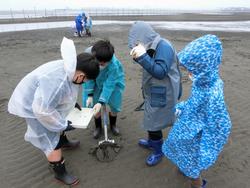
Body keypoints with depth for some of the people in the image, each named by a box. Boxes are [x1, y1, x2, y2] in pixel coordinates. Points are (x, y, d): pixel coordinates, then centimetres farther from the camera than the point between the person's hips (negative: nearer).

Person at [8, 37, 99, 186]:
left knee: (59, 123, 27)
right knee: (52, 142, -2)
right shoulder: (56, 81, -42)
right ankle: (60, 173, 17)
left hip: (44, 100, 9)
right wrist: (63, 124, -24)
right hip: (33, 106, -9)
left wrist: (73, 102, 10)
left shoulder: (68, 69, -13)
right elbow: (42, 110, -36)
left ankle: (64, 141, 55)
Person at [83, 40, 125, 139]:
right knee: (94, 106, 1)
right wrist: (90, 95, -22)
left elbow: (109, 85, -32)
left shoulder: (114, 65, -40)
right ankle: (98, 127, 26)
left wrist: (101, 102, -39)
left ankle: (113, 124, 33)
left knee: (115, 105, 3)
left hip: (113, 82, -2)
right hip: (96, 83, 2)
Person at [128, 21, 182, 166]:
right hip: (153, 92, 9)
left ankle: (158, 151, 26)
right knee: (151, 119, 23)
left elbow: (160, 72, -28)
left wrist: (143, 56, -32)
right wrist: (138, 57, 1)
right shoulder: (152, 46, 7)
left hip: (161, 95, -9)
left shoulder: (164, 46, -21)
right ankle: (152, 141, 45)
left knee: (154, 122, 3)